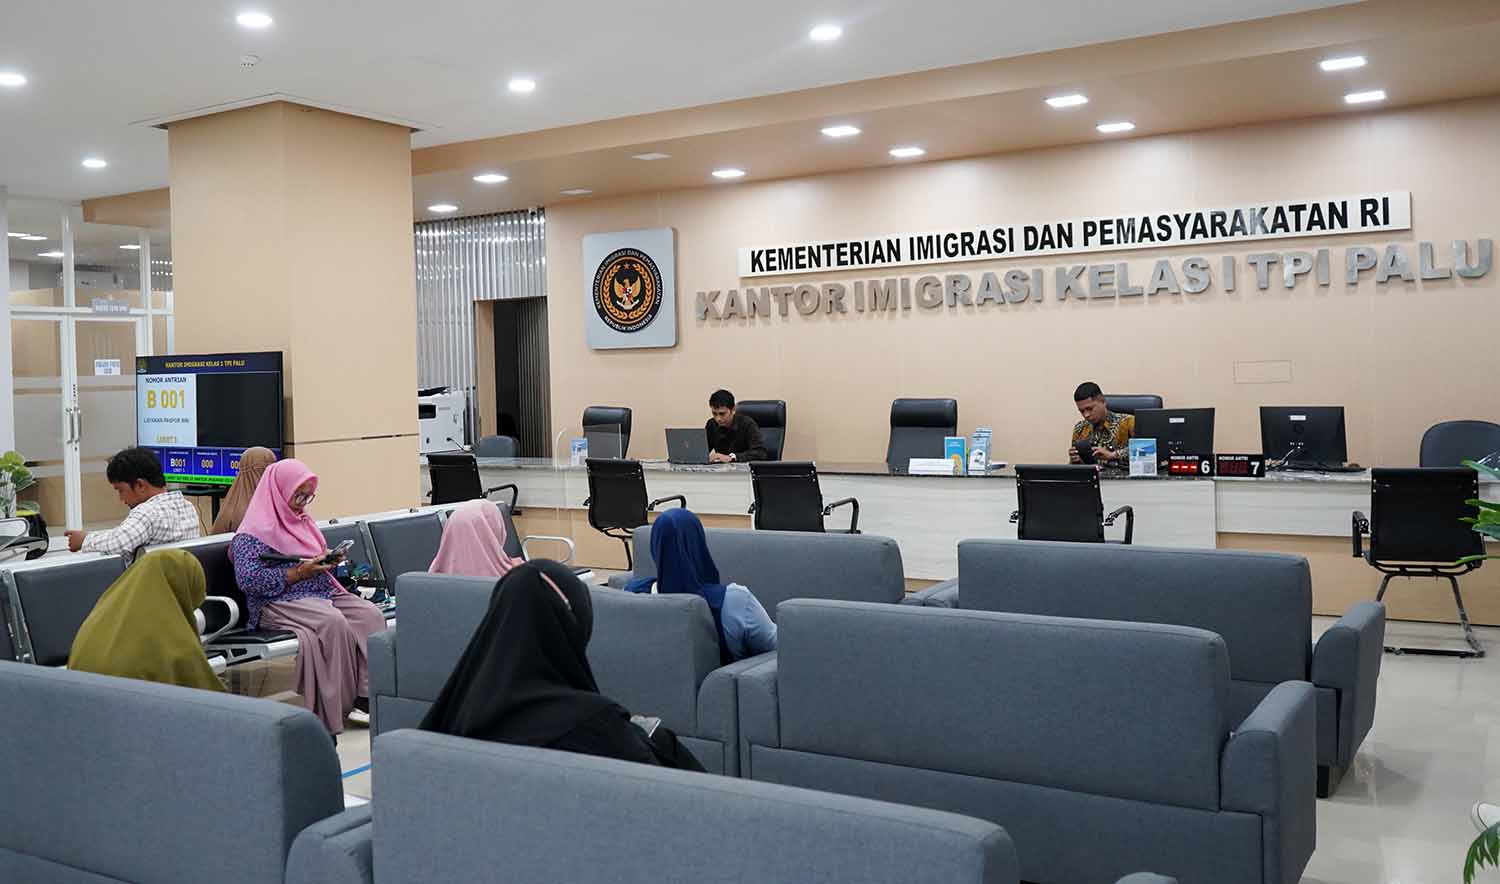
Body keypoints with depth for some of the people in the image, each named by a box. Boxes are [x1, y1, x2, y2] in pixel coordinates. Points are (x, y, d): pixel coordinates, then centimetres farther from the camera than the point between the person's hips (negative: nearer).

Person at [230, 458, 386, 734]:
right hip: (279, 602, -7)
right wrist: (298, 573, -17)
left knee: (371, 614, -20)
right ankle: (333, 709, -29)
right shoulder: (253, 533, -3)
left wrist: (327, 561, 7)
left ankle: (366, 694, -22)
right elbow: (248, 579, -15)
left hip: (322, 591, 8)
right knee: (333, 622, -35)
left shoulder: (302, 520, 22)